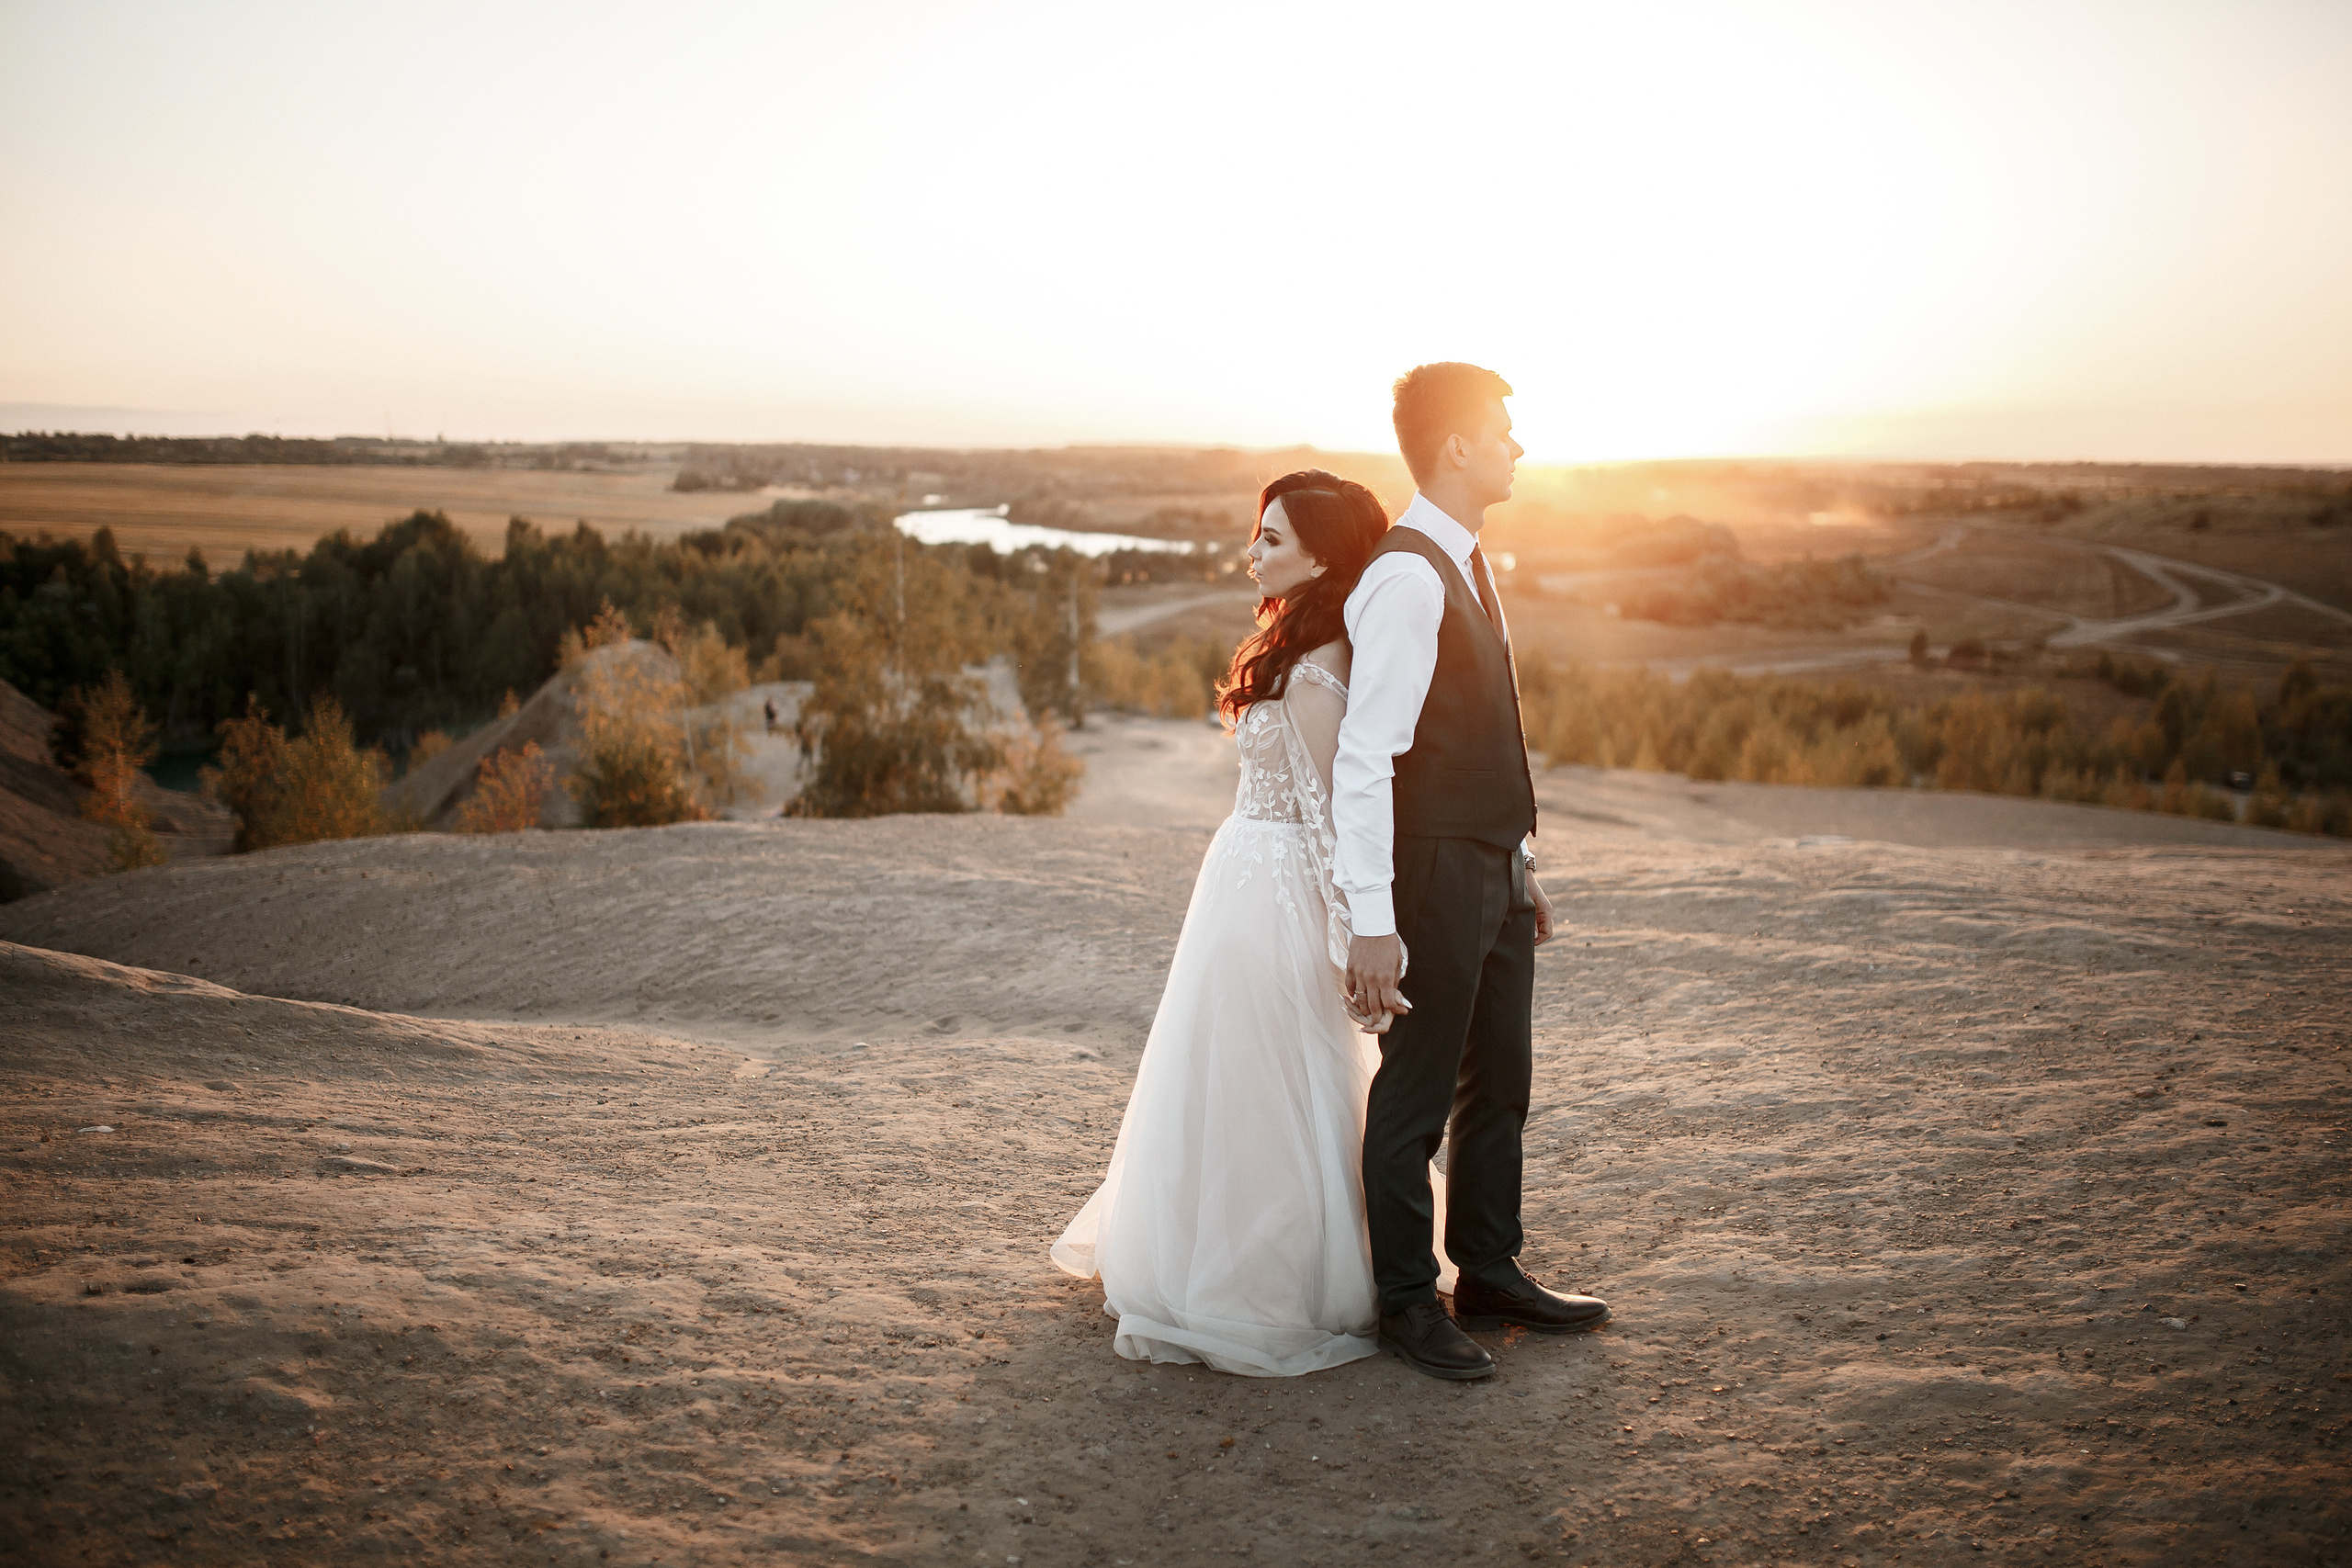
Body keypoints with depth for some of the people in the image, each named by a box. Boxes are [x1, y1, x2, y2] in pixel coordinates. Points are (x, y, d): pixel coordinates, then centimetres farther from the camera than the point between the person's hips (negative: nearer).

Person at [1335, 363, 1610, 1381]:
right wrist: (1371, 918, -26)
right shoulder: (1406, 578, -18)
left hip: (1494, 867, 10)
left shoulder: (1467, 565, 13)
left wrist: (1521, 864, 19)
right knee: (1417, 1093, 4)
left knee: (1500, 1081, 18)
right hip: (1436, 871, -10)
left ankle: (1489, 1274, 34)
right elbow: (1364, 757, -23)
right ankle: (1407, 1304, 19)